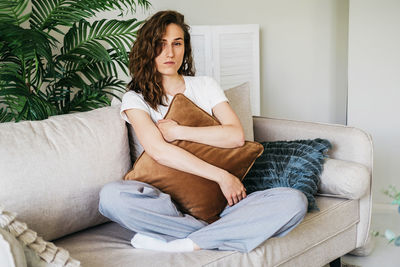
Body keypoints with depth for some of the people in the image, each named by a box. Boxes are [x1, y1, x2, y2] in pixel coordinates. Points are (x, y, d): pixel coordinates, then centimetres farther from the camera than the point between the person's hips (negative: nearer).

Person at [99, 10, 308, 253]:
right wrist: (222, 176, -16)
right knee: (111, 195, -33)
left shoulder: (205, 86, 14)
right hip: (168, 203, -2)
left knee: (295, 201, -21)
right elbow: (159, 151, -13)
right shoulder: (136, 99, 5)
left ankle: (186, 244, -27)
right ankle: (218, 235, -24)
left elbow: (236, 135, -3)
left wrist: (178, 131, -8)